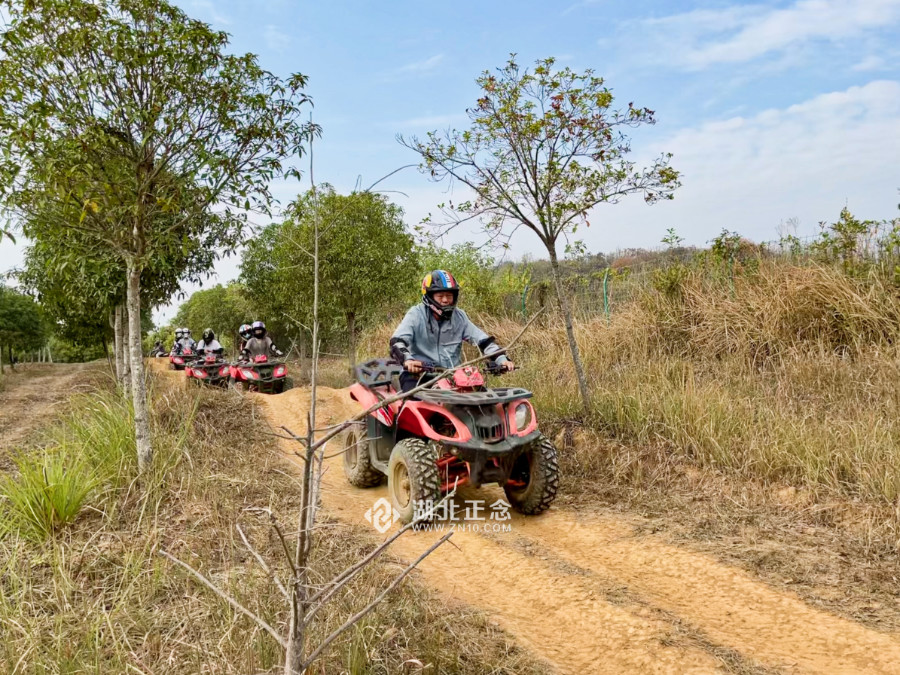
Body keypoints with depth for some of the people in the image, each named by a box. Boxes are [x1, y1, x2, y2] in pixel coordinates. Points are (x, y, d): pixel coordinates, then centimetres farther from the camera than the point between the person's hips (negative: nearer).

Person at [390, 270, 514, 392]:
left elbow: (483, 340, 7)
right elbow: (397, 342, -16)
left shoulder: (459, 316, 8)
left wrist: (501, 359, -9)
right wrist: (407, 360, -37)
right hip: (417, 374, -4)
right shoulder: (416, 314, -5)